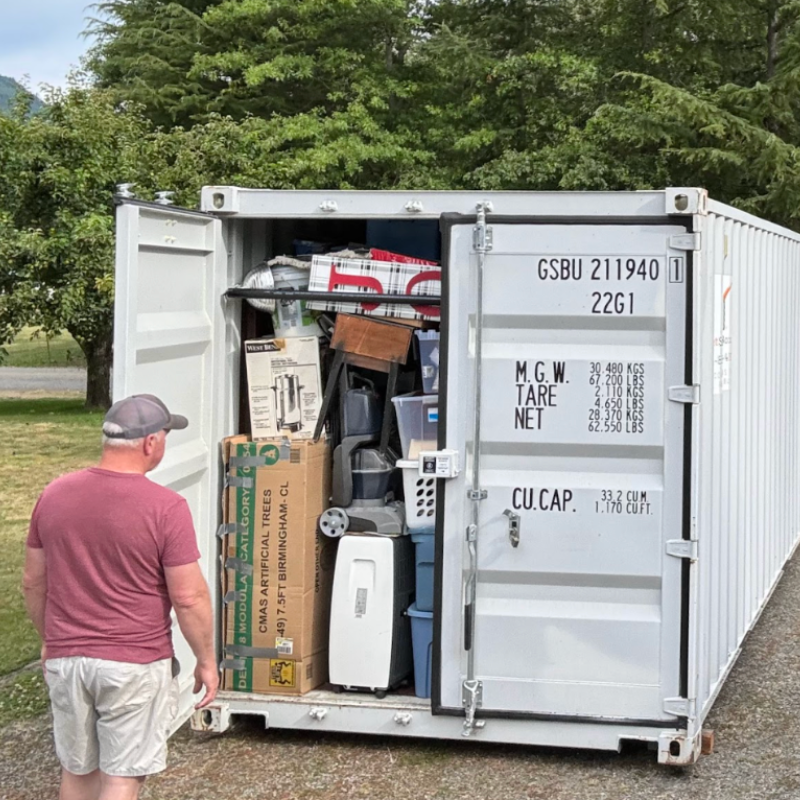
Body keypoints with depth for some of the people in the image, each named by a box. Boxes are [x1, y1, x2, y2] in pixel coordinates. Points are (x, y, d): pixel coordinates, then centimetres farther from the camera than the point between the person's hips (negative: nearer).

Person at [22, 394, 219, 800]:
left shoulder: (55, 494, 0)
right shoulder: (165, 507, -16)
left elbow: (33, 583, 9)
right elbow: (188, 596, -13)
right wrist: (206, 660, -1)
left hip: (65, 659, 5)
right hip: (135, 664, -5)